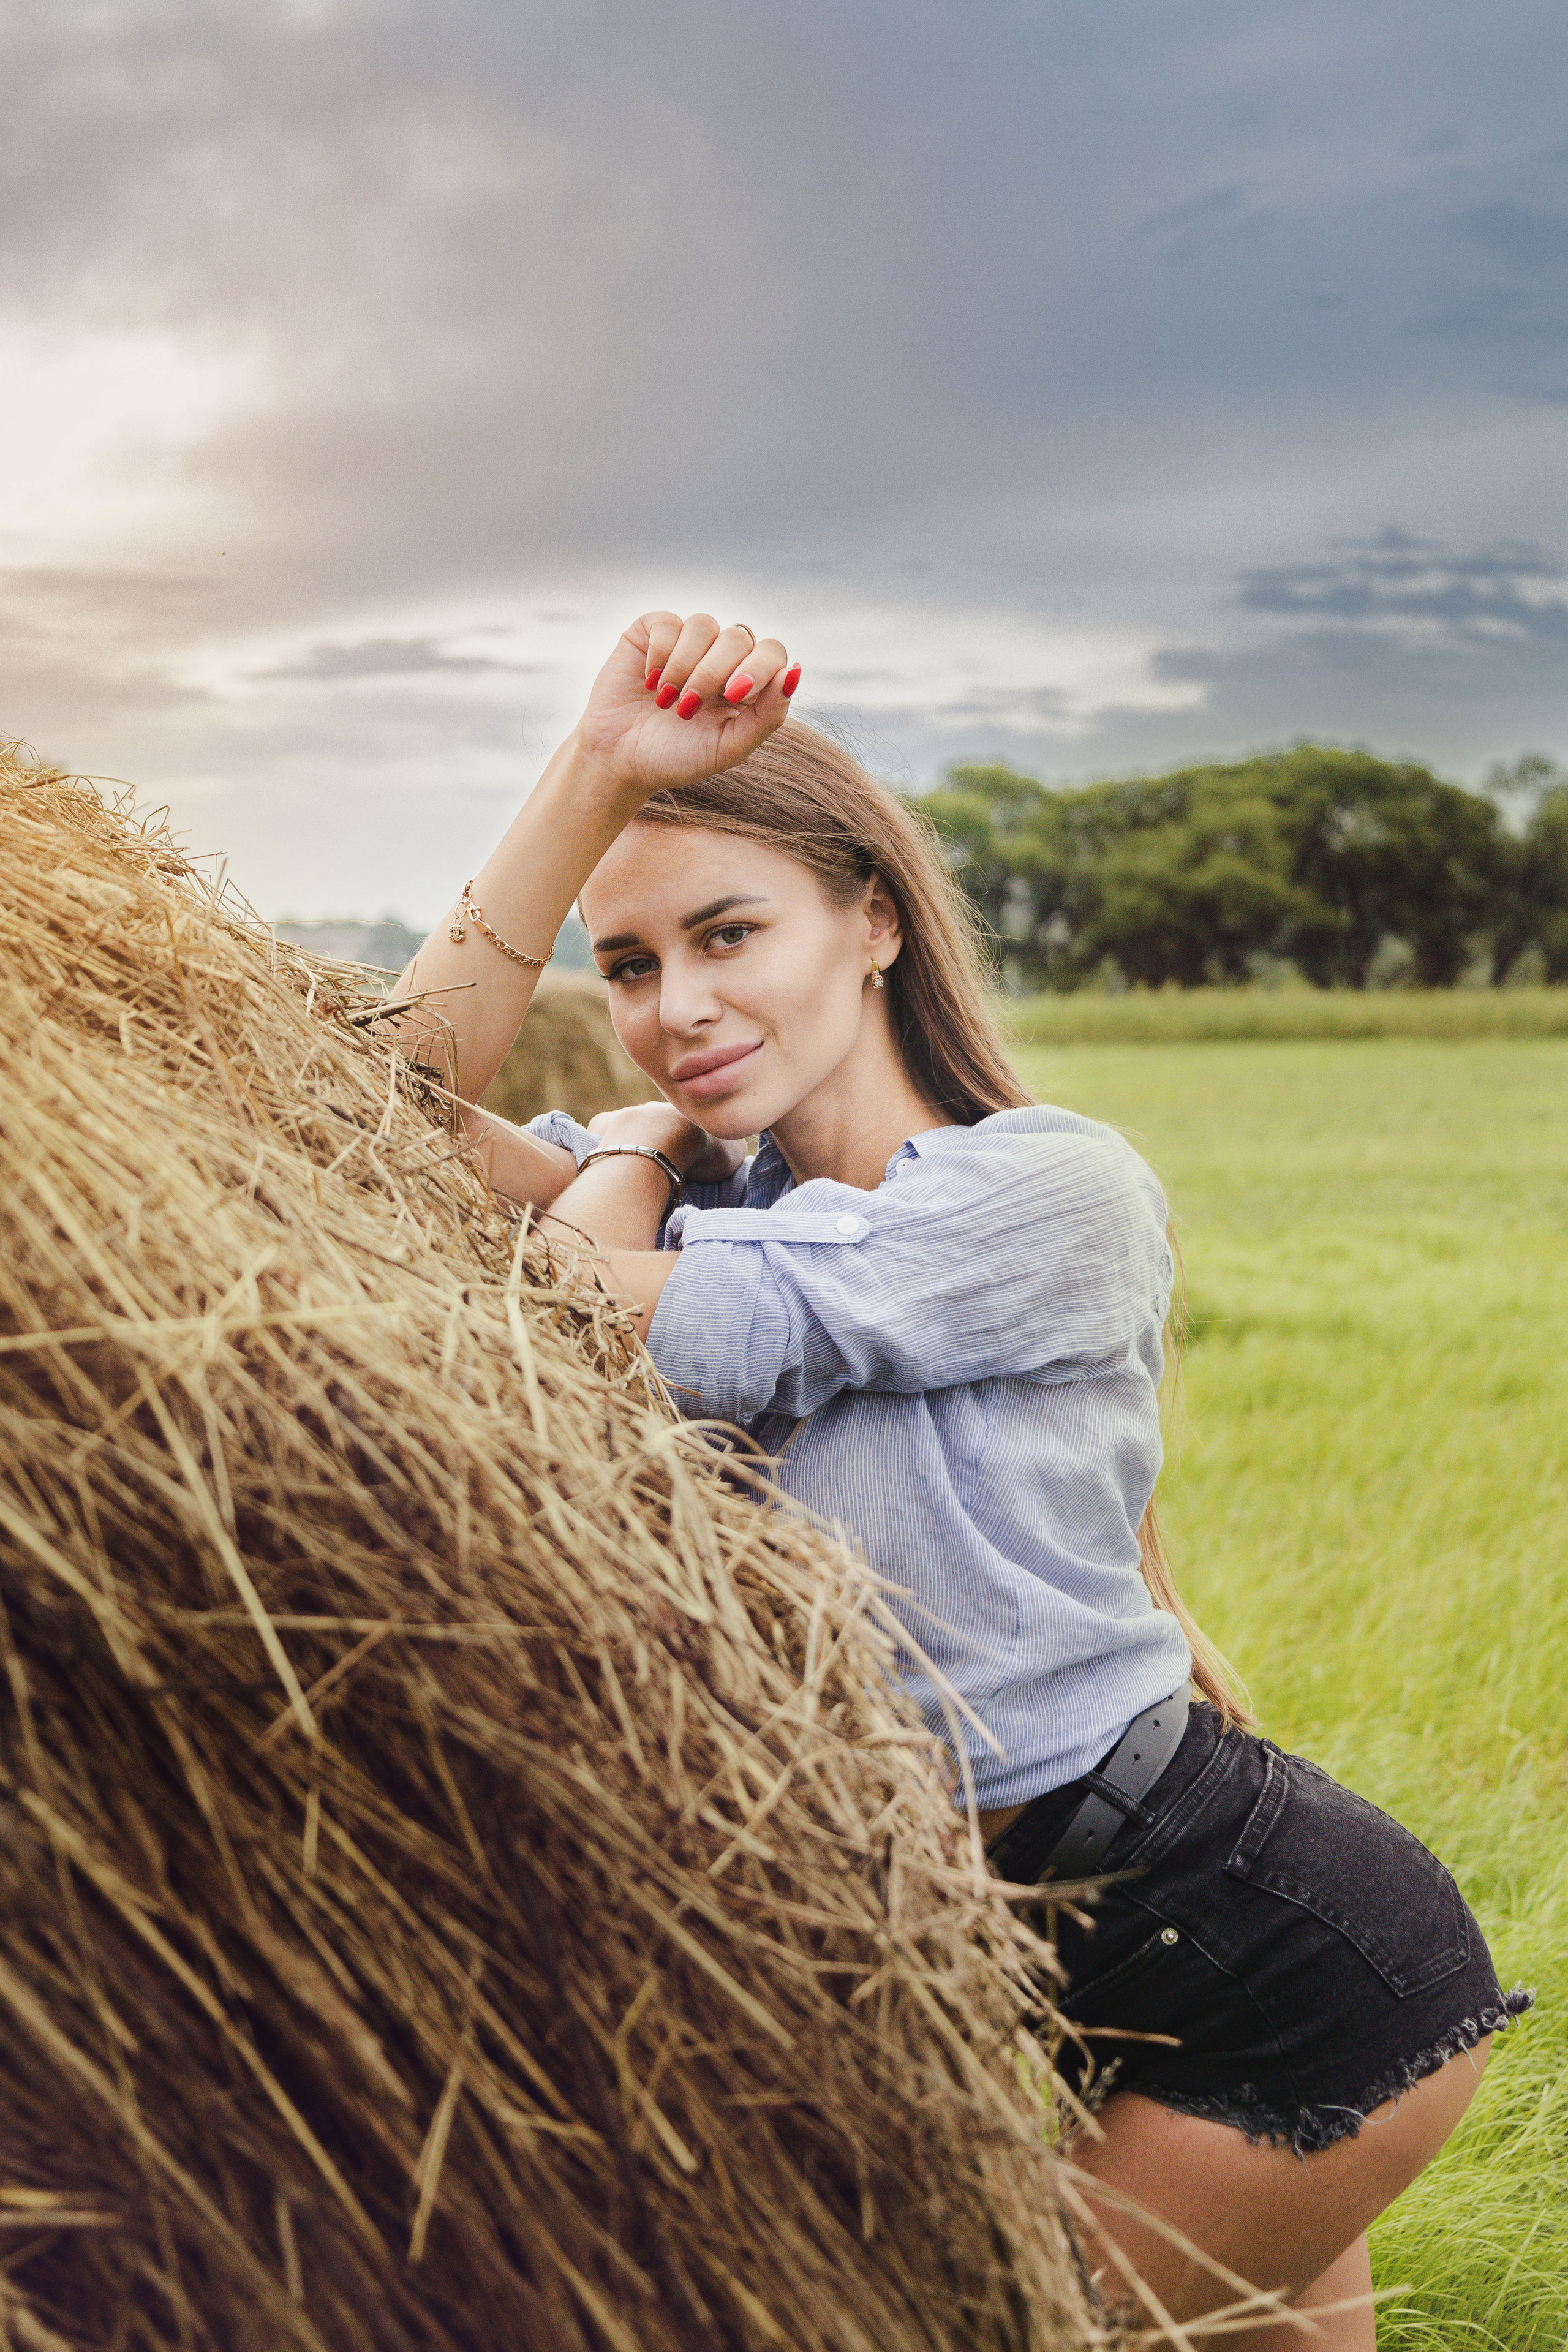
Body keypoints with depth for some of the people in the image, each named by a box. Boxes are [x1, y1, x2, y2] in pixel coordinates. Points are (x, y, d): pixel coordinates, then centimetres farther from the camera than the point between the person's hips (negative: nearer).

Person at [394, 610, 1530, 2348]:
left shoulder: (1055, 1189, -20)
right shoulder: (711, 1194, 1)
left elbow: (580, 1325, -24)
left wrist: (628, 1156, -4)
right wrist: (594, 777, -18)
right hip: (961, 1914, 6)